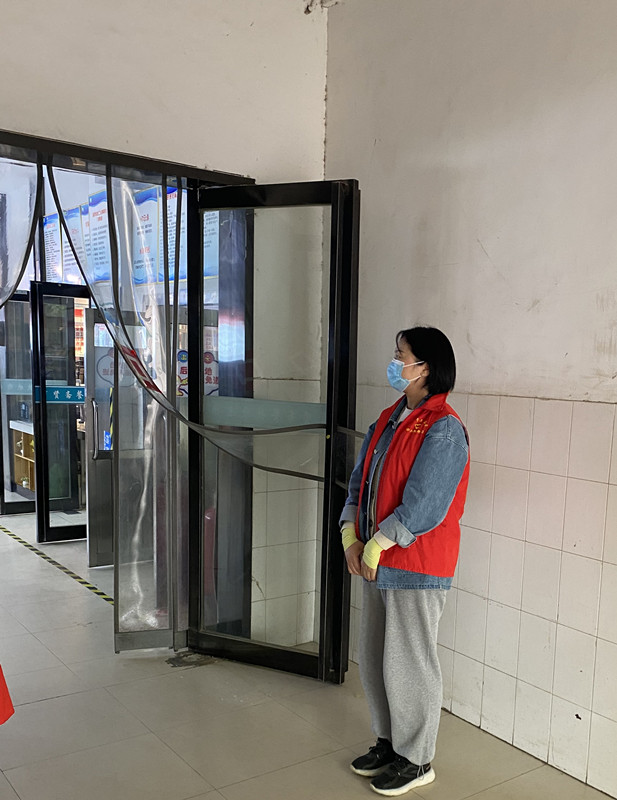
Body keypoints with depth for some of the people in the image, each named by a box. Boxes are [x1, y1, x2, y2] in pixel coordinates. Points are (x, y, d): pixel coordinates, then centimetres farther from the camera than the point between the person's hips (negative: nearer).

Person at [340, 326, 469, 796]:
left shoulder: (443, 429, -17)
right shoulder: (389, 420, 9)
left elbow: (422, 506, -21)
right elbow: (361, 481, 11)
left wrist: (376, 547, -15)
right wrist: (351, 537, -1)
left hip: (417, 568, -8)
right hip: (376, 564, 8)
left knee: (408, 665, 6)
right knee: (374, 660, 19)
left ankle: (416, 760, 27)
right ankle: (388, 742, 39)